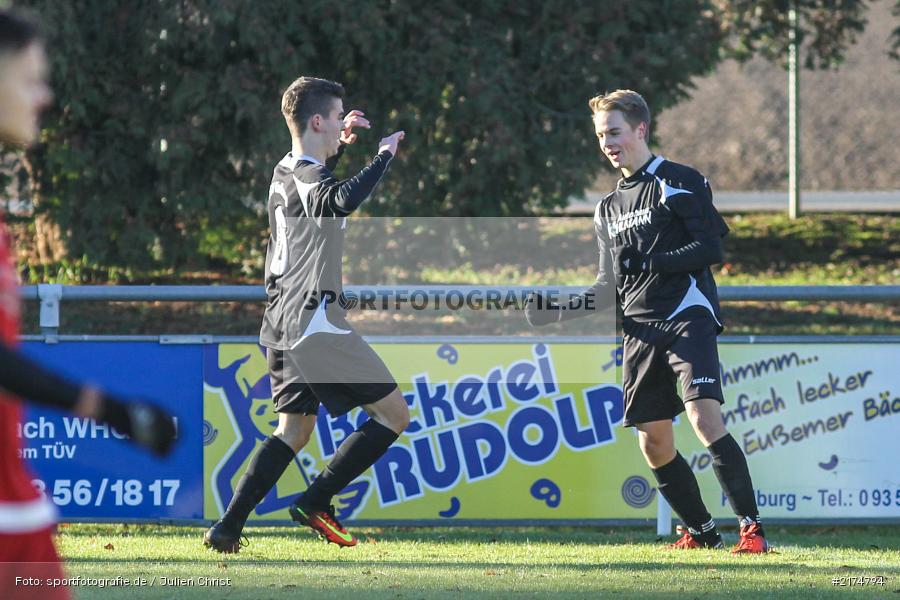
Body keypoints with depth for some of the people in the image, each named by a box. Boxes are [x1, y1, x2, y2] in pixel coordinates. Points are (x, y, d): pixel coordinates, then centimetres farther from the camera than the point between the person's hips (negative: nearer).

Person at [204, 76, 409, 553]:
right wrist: (384, 155, -26)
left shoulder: (286, 170, 13)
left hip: (283, 325, 10)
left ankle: (227, 527, 5)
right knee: (393, 414, -2)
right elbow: (342, 200, -40)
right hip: (316, 322, -10)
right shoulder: (306, 178, -16)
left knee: (293, 430, 15)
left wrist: (340, 146, 31)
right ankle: (315, 502, -3)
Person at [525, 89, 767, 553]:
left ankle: (751, 527, -20)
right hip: (640, 331, 7)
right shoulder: (609, 208, 20)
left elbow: (710, 248, -9)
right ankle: (701, 532, 16)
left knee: (704, 417, -22)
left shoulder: (679, 183, -2)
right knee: (653, 443, 3)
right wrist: (556, 312, 14)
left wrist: (651, 262, -18)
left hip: (687, 316, -7)